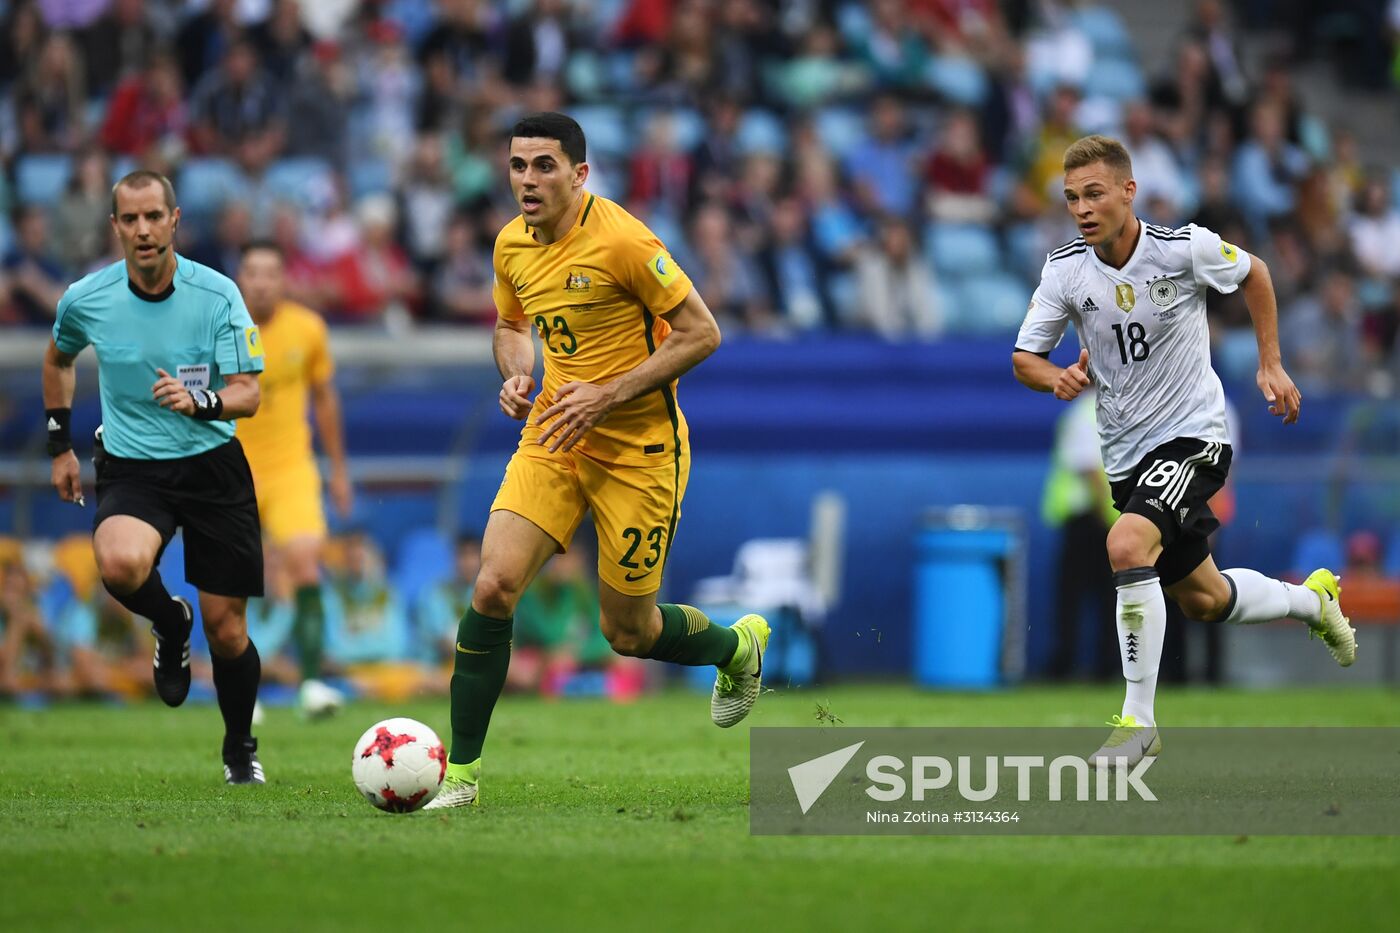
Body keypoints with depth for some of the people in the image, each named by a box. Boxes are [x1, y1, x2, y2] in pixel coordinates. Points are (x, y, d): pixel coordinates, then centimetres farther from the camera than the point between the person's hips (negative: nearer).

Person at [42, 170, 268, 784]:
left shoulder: (218, 295, -9)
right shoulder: (86, 300, -4)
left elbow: (248, 393, -12)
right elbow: (58, 358, 19)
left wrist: (199, 402, -33)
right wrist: (60, 446, 18)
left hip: (212, 466, 0)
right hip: (131, 472, 0)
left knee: (226, 632, 0)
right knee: (120, 565, -34)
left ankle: (241, 749, 28)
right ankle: (170, 624, 2)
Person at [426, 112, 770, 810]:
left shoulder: (620, 241, -20)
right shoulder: (512, 246, 2)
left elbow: (701, 334, -16)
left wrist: (608, 395, -22)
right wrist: (516, 375, -1)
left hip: (639, 449, -5)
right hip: (553, 438, 5)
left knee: (626, 632, 4)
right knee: (494, 584, -14)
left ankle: (737, 645, 38)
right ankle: (460, 776, -7)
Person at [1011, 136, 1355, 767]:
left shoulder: (1186, 249, -16)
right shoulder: (1065, 270, -9)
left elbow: (1253, 273, 5)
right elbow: (1024, 357, -1)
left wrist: (1271, 364, 3)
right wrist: (1058, 379, -23)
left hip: (1193, 434, -5)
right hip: (1126, 451, 5)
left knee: (1127, 546, -30)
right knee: (1202, 600, 17)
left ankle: (1138, 720, -22)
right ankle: (1311, 599, 49)